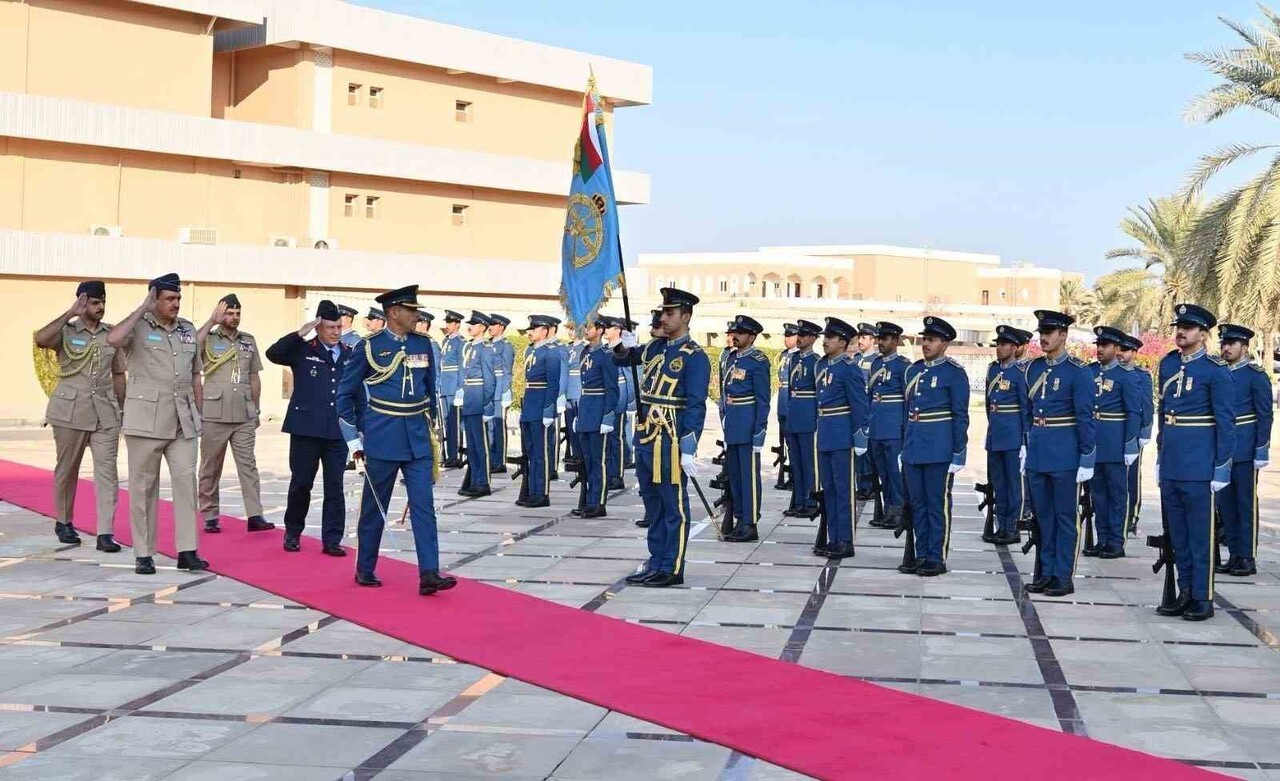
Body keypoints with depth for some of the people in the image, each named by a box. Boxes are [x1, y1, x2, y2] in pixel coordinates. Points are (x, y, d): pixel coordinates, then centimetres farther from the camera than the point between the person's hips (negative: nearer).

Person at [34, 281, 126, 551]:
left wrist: (121, 409, 11)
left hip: (105, 414, 2)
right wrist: (70, 314, -20)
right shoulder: (66, 331, -2)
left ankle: (105, 533, -8)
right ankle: (63, 523, 28)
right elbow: (40, 339, -24)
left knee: (107, 471, -6)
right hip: (70, 412, -2)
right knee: (66, 469, 10)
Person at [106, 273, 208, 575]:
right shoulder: (139, 326, -3)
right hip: (146, 419, -4)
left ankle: (187, 551, 0)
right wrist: (143, 308, -16)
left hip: (183, 420, 4)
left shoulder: (188, 330, 13)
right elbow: (113, 339, -26)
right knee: (144, 485, 3)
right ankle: (143, 554, 9)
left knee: (186, 480, -2)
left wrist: (199, 416, 14)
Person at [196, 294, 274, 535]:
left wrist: (256, 409, 14)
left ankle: (255, 516, -7)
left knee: (248, 465, -2)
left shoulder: (248, 341, 13)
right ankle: (210, 517, 12)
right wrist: (212, 322, -18)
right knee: (210, 468, 5)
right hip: (214, 416, -3)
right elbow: (191, 347, -22)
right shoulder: (209, 339, 1)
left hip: (244, 417, 3)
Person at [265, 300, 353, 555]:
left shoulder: (350, 355, 9)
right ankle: (293, 533, 23)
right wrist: (299, 334, -19)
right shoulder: (303, 351, 2)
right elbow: (273, 353, -12)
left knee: (335, 487, 3)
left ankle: (332, 540, 8)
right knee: (301, 483, 5)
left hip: (338, 431, 2)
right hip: (306, 429, -2)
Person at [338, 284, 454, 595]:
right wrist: (354, 438, -3)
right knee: (374, 508, 7)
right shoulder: (370, 347, -5)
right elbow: (345, 394, -1)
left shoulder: (423, 344, 7)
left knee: (424, 505, -5)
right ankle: (365, 569, 22)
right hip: (382, 440, -3)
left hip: (418, 440, 4)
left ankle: (429, 574, -9)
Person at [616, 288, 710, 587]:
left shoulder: (694, 356, -10)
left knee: (673, 506, 0)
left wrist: (688, 449, -20)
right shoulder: (656, 347, 12)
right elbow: (622, 360, 24)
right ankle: (656, 562, 23)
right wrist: (626, 347, 0)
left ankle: (672, 569, 6)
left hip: (670, 441, -8)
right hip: (645, 438, 8)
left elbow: (696, 405, -15)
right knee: (654, 503, 15)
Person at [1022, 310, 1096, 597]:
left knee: (1066, 517, 2)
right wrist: (1027, 445, 14)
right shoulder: (1034, 368, 9)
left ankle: (1063, 577, 7)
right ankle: (1046, 573, 20)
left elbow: (1085, 418, -11)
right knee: (1043, 516, 12)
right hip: (1037, 454, 6)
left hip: (1065, 455, -6)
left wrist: (1087, 460, -13)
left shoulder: (1078, 372, -9)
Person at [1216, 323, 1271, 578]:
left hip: (1245, 451, -6)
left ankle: (1248, 558, 2)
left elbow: (1265, 416, -8)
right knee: (1225, 504, 8)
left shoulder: (1256, 375, -5)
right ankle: (1234, 555, 15)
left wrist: (1262, 451, -13)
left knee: (1246, 504, -2)